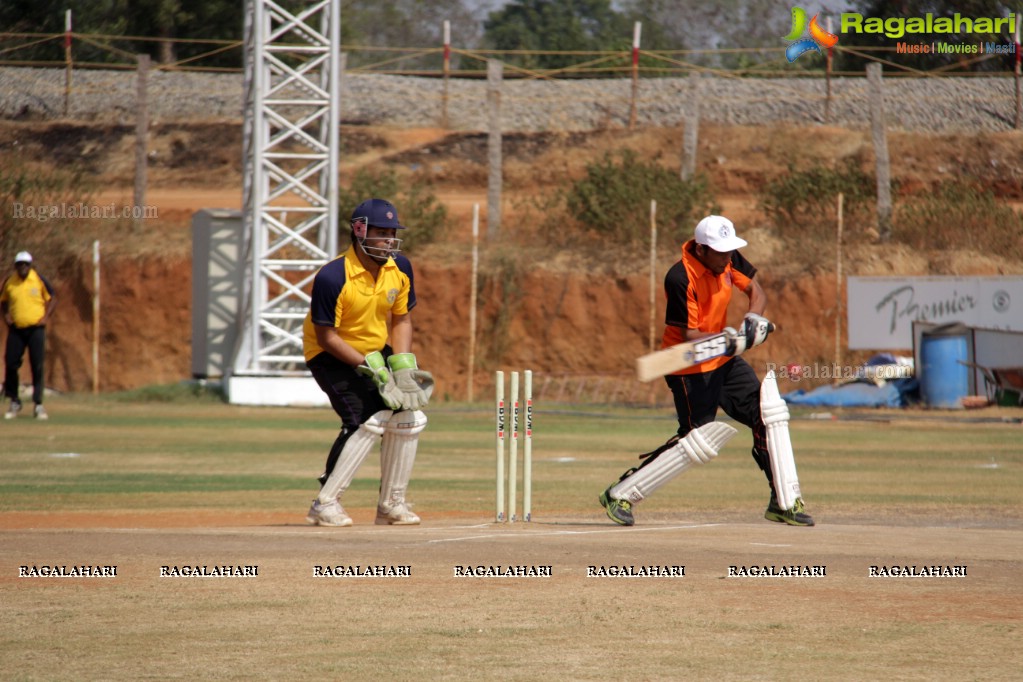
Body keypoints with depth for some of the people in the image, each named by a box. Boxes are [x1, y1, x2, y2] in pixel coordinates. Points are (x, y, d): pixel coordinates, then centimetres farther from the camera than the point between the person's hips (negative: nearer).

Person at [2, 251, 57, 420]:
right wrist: (6, 315, 1)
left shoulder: (39, 280, -4)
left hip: (36, 329, -2)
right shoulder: (9, 282, 2)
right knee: (10, 364, -1)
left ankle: (38, 405, 2)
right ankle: (14, 402, 14)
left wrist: (46, 317, -6)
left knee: (38, 366, -4)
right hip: (16, 329, 2)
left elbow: (52, 298, 5)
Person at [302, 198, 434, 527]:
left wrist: (403, 367, -10)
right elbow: (327, 337, -24)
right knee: (367, 419, -23)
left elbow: (402, 319, 4)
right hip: (331, 356, -7)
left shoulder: (400, 269, -6)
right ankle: (325, 504, -17)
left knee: (409, 417, -3)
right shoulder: (332, 278, -27)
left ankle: (391, 504, 11)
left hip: (376, 351, 7)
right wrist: (372, 368, -27)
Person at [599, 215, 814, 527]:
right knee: (699, 440, -13)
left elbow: (756, 291, 6)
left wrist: (754, 318, -16)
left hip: (724, 361, 8)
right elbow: (689, 336, -25)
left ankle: (785, 502, 7)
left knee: (769, 414, -1)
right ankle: (620, 495, -4)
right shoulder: (680, 278, -26)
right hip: (690, 369, -8)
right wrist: (729, 341, -42)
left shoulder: (727, 259, -5)